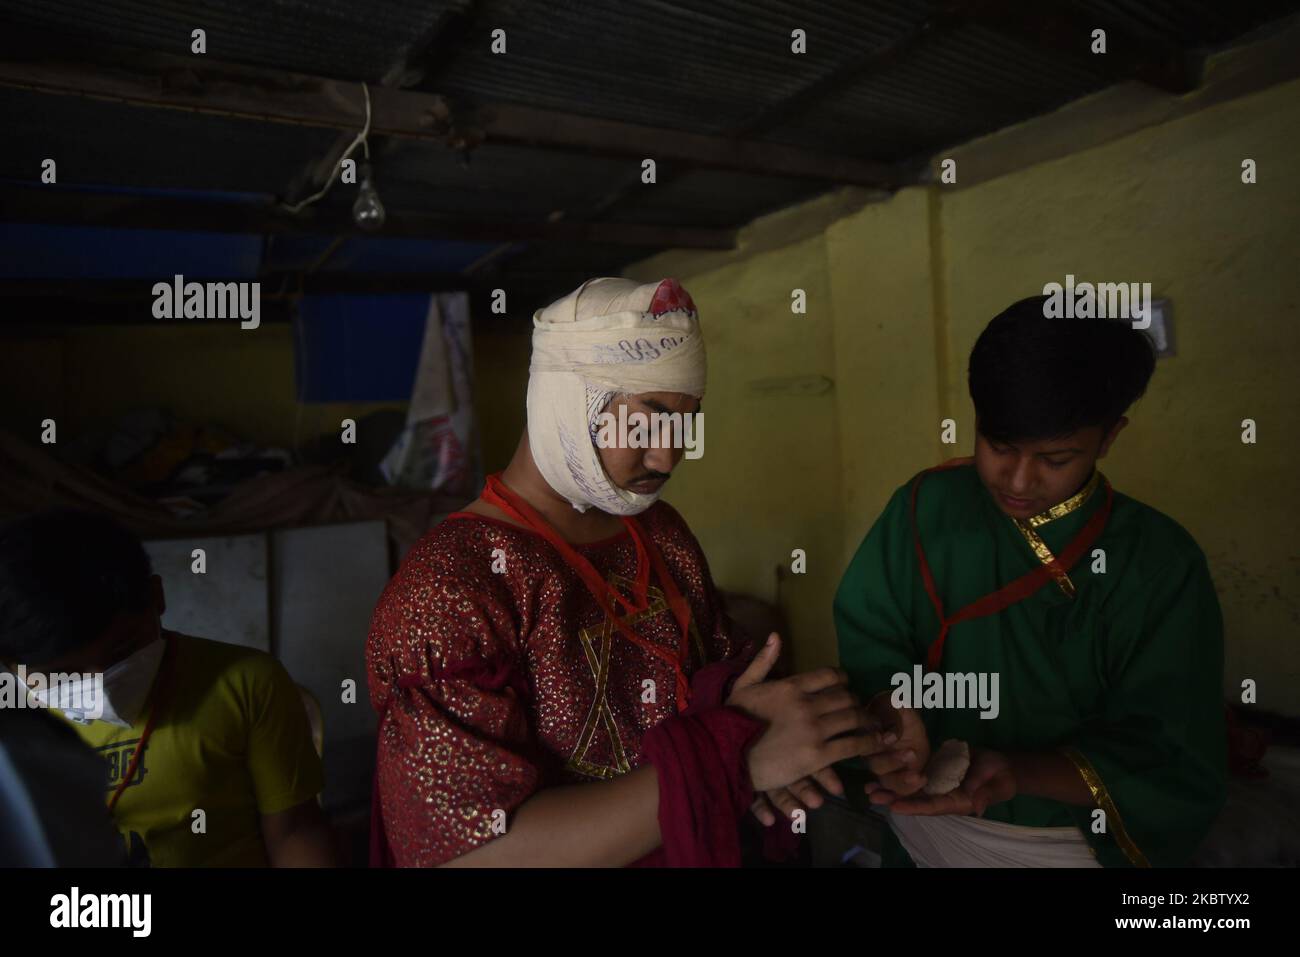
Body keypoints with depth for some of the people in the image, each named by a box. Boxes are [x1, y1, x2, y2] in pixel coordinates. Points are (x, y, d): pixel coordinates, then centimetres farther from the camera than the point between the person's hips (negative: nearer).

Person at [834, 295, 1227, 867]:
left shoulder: (1161, 563, -17)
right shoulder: (926, 507, -12)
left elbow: (1175, 762, -18)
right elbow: (868, 633, -11)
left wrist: (1016, 772, -33)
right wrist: (894, 717, -32)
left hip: (1073, 843, -1)